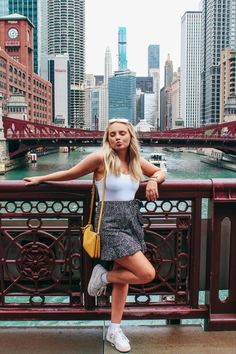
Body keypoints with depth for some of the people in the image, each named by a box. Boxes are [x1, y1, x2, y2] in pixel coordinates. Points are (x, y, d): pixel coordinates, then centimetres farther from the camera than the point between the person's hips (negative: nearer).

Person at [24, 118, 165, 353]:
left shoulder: (136, 161, 6)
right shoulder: (101, 158, -11)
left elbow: (160, 172, 20)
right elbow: (71, 173, 0)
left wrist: (153, 180, -4)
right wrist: (40, 179, 9)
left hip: (132, 221, 7)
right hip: (110, 223, -6)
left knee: (122, 275, 13)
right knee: (147, 274, -11)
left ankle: (114, 330, 28)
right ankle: (103, 276, 12)